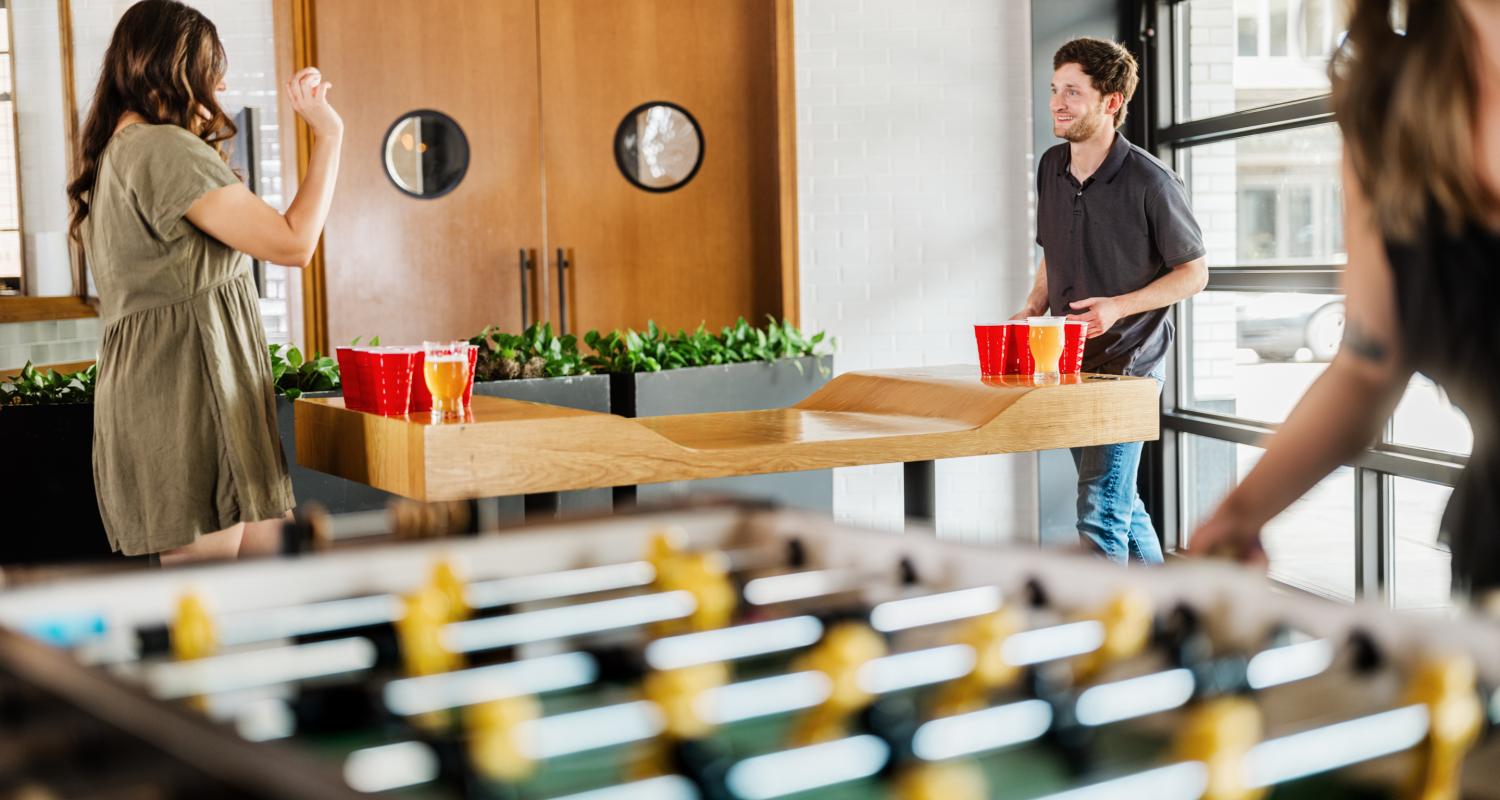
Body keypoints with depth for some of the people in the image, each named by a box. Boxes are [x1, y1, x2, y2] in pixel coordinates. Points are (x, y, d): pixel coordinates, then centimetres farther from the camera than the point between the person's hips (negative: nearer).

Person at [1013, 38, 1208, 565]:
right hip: (1070, 362, 7)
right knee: (1122, 506, 18)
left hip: (1128, 365, -7)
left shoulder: (1149, 181, -15)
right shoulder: (1051, 167, 5)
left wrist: (1119, 306, -21)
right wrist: (1033, 310, 2)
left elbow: (1193, 274, -8)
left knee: (1099, 512, -12)